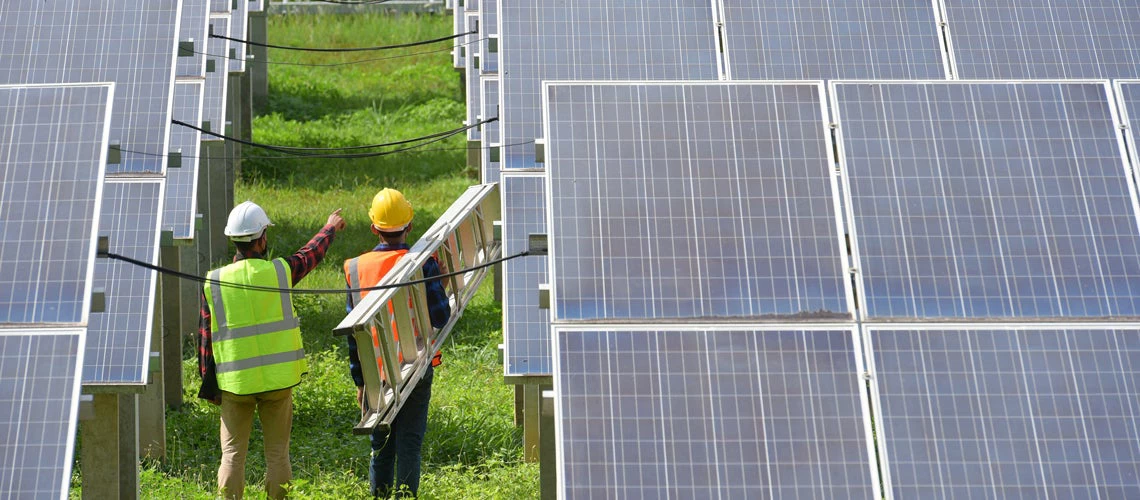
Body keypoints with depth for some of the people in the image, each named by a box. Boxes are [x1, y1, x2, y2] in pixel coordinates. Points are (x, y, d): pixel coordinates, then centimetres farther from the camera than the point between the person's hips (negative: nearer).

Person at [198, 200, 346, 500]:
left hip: (234, 384, 1)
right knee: (277, 453, 7)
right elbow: (312, 253, 16)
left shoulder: (213, 283, -3)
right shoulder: (280, 272, -5)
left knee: (232, 454, 5)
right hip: (277, 380, 0)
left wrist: (208, 384, 9)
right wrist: (330, 228, 36)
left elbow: (205, 338, 0)